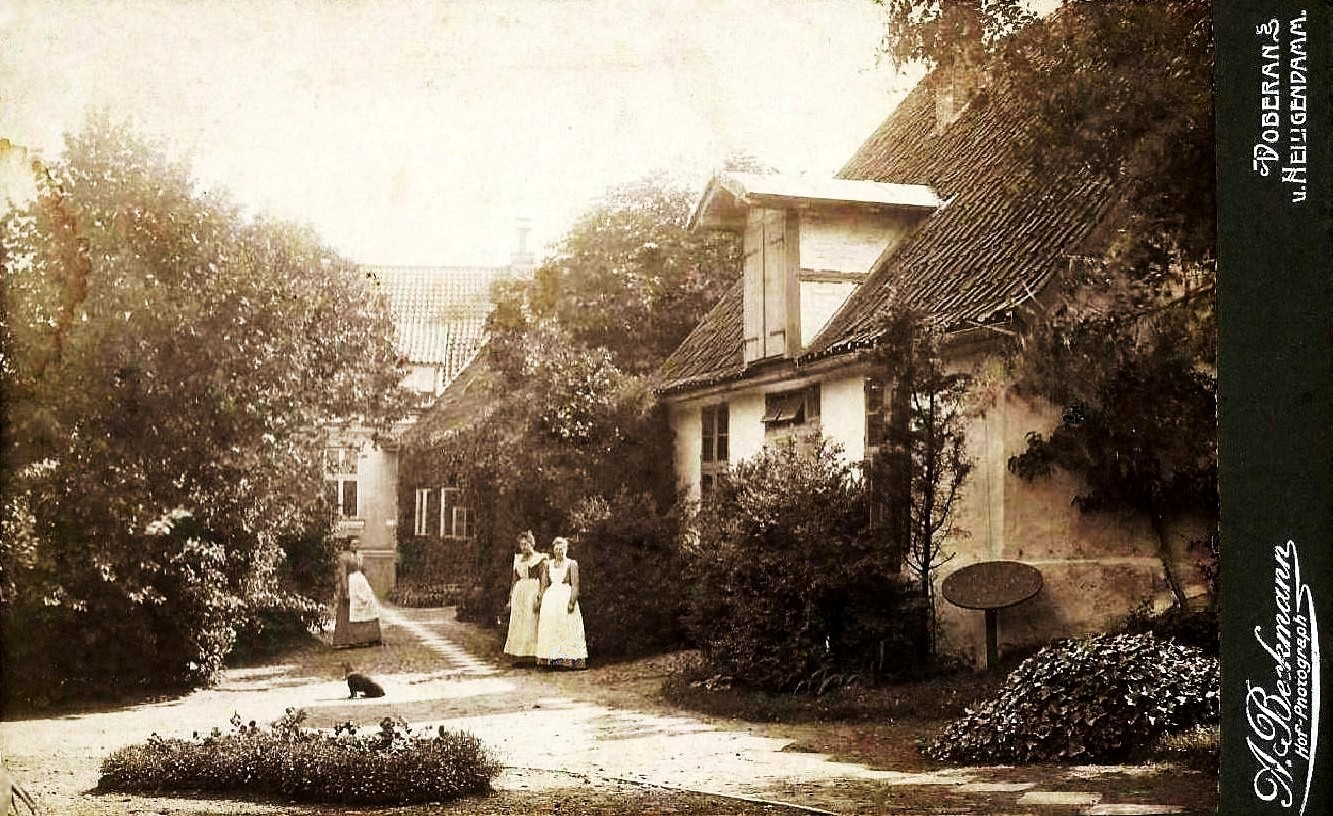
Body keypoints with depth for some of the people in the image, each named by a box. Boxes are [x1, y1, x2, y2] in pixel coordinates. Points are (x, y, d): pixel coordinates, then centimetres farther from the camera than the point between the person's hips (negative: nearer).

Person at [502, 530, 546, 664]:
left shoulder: (539, 558, 0)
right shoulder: (518, 558, 16)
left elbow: (542, 580, -4)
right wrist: (510, 598, 14)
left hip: (533, 590, -5)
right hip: (519, 592, 5)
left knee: (531, 622, -8)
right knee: (517, 623, 2)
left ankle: (531, 654, -6)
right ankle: (519, 656, 4)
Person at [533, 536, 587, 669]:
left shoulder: (572, 564, 0)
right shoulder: (547, 564, 11)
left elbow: (575, 585, -5)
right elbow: (544, 584, 13)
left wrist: (572, 601, -15)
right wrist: (539, 600, 7)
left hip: (566, 597, -4)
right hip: (550, 597, 4)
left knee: (566, 627, -7)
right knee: (549, 627, 0)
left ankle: (567, 659, -7)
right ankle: (551, 659, 2)